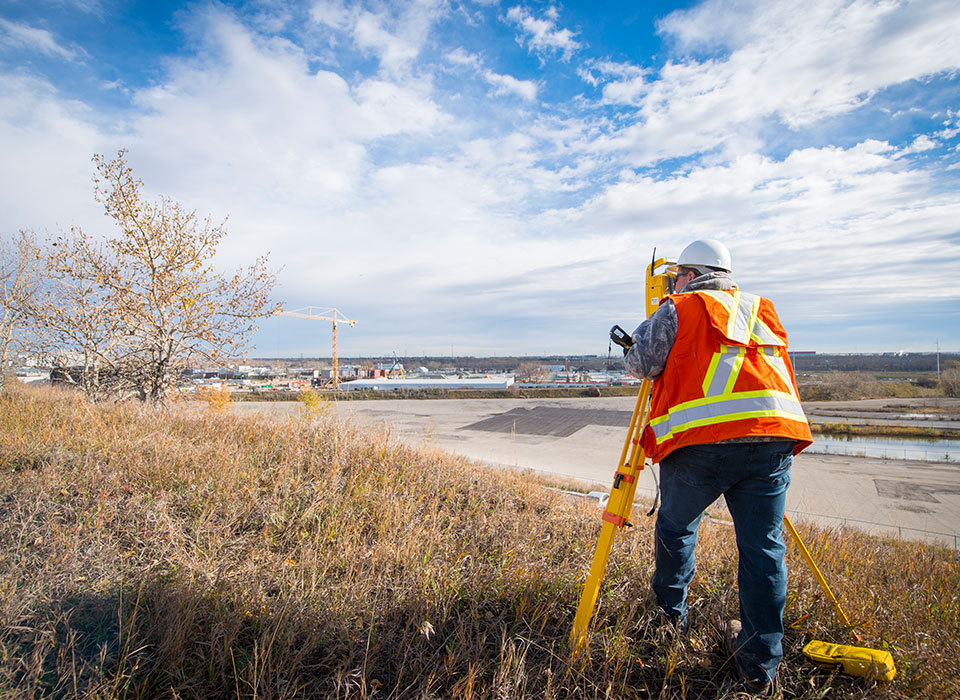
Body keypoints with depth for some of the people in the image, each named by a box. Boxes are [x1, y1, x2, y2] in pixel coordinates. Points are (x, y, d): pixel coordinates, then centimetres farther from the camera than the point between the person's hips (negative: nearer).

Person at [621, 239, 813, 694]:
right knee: (763, 546, 12)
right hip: (775, 434, 5)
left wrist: (646, 329, 26)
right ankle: (761, 661, 18)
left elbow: (639, 364, 7)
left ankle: (671, 610, 37)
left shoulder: (678, 309, 6)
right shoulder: (763, 310, 24)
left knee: (675, 526, 18)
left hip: (700, 438, -4)